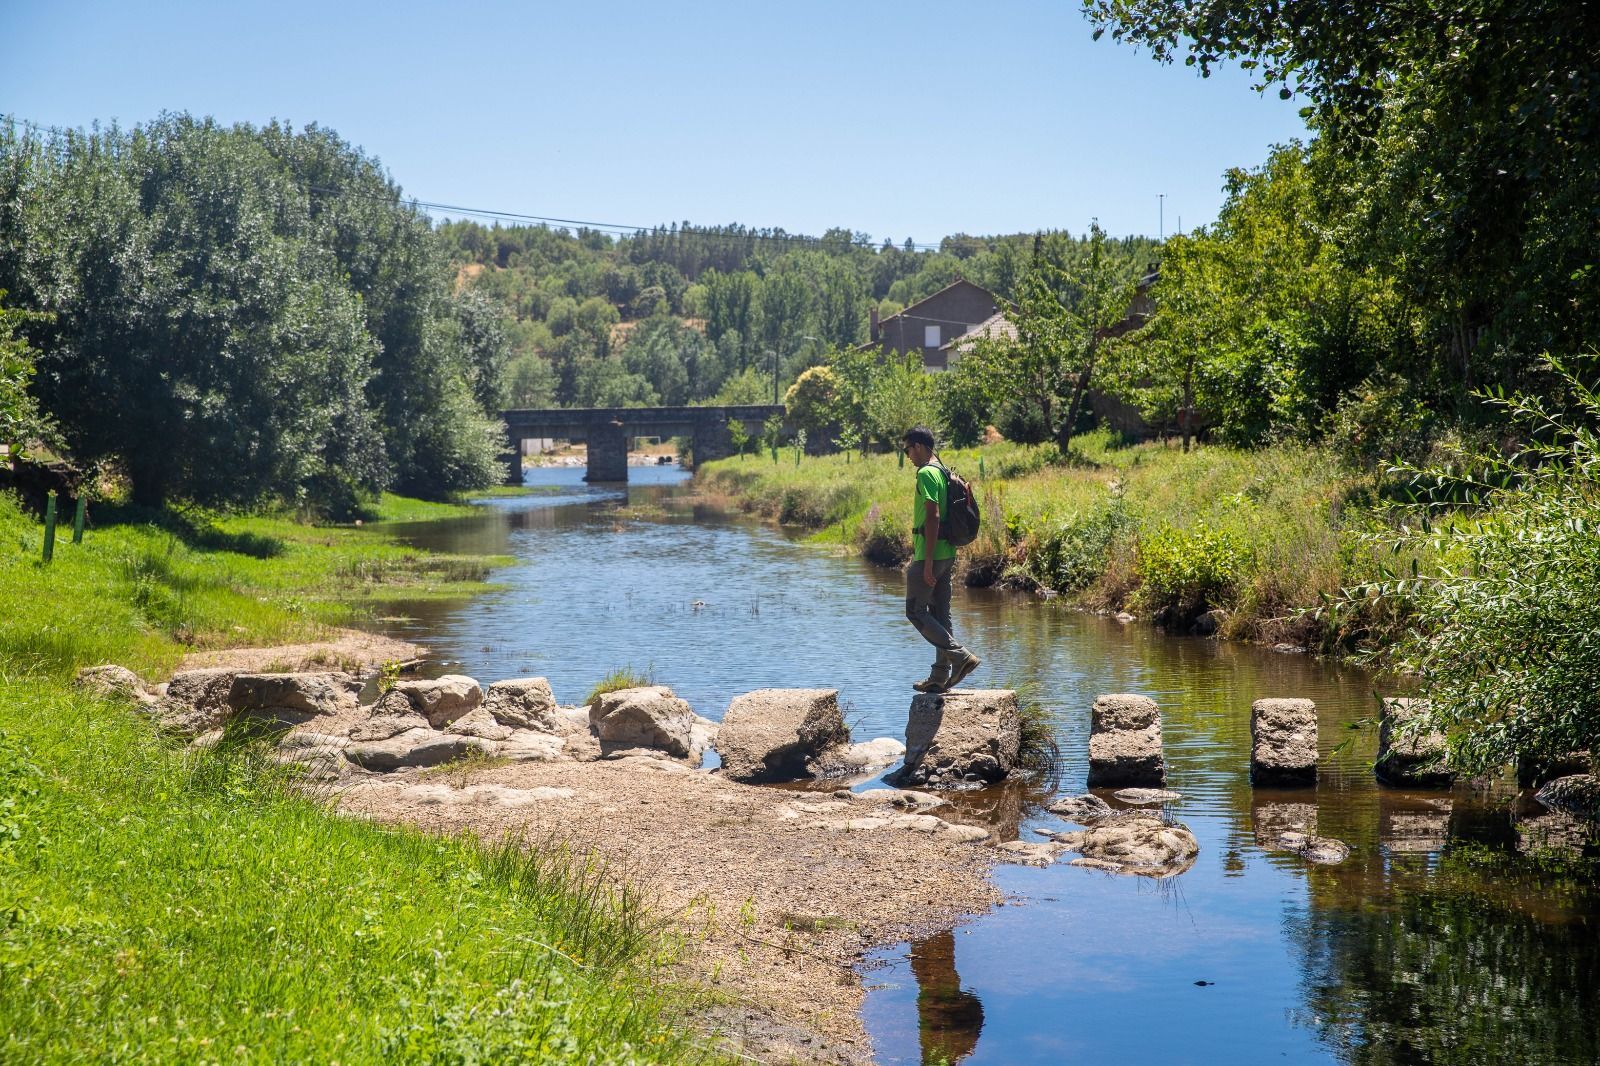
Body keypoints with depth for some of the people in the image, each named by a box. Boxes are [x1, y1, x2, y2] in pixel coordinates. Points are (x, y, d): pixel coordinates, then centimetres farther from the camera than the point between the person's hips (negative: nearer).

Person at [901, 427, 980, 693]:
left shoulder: (926, 473, -14)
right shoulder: (944, 472, 16)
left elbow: (933, 516, -22)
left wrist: (927, 561, -22)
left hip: (929, 555, -10)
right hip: (947, 554, 10)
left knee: (915, 610, -3)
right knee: (940, 615, 11)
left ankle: (961, 657, -11)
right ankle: (940, 677, 14)